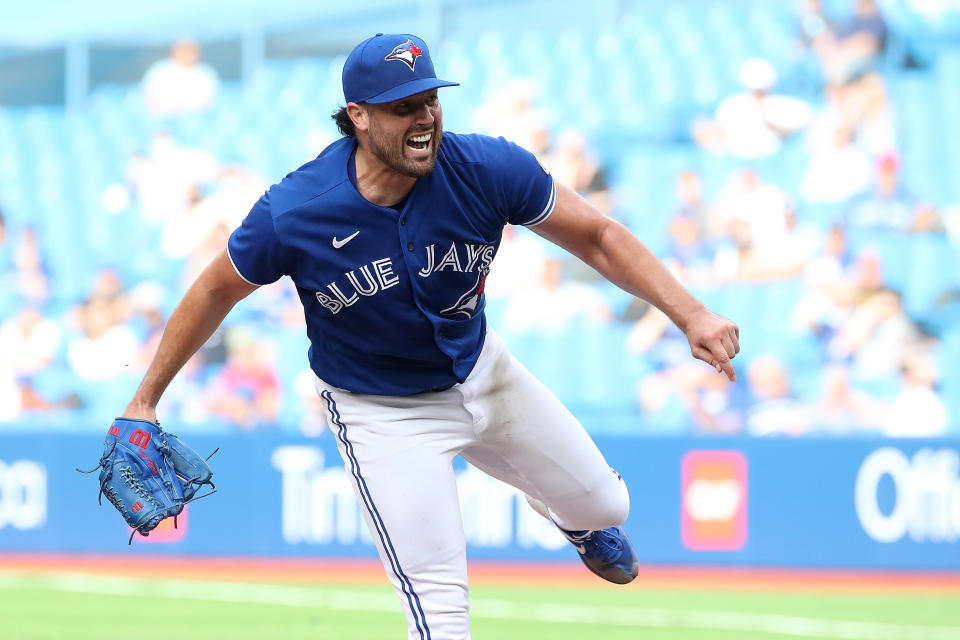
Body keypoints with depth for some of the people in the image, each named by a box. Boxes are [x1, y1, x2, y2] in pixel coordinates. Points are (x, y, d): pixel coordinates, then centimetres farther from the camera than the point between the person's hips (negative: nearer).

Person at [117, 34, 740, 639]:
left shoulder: (488, 170, -24)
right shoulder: (292, 215, -29)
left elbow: (596, 235, -14)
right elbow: (216, 291, -12)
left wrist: (691, 314, -25)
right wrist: (146, 401, -6)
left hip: (482, 372, 4)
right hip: (382, 411, -4)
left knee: (602, 504, 20)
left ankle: (577, 521, 59)